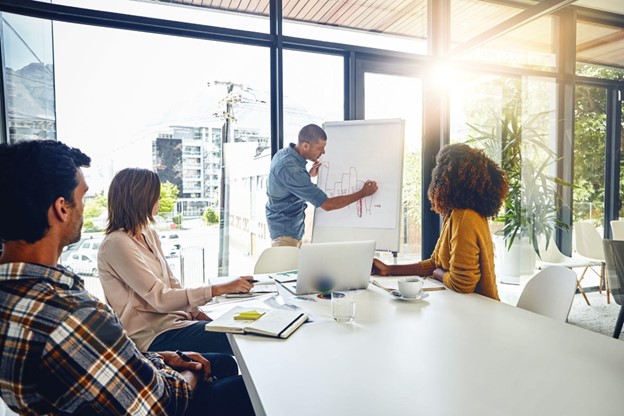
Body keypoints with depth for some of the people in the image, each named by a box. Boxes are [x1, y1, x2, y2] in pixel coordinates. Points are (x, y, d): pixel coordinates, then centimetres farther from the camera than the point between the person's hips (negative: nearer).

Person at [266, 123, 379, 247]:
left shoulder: (284, 153, 1)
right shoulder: (290, 169, -28)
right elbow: (327, 204, -26)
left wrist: (309, 175, 4)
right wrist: (362, 193, -18)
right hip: (285, 232, -10)